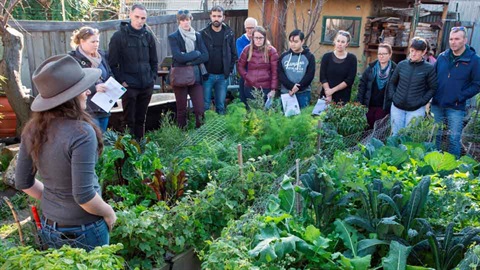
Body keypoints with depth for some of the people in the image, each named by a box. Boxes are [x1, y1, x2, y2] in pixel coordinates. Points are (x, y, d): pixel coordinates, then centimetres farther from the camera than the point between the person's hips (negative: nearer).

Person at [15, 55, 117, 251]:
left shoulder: (32, 130, -6)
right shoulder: (81, 133, -27)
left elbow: (22, 182, 4)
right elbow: (83, 195, -26)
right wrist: (108, 213, -9)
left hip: (48, 227, 6)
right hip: (83, 231, -6)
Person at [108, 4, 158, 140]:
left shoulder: (148, 36, 7)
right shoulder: (119, 36, -7)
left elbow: (154, 61, 15)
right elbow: (112, 63, -7)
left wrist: (153, 78, 5)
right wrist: (121, 81, -11)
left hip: (146, 86, 5)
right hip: (129, 86, -4)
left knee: (141, 119, 15)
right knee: (129, 120, 3)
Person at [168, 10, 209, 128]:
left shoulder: (198, 36, 10)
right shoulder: (173, 37, -1)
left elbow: (205, 56, -2)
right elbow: (179, 57, -16)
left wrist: (189, 61, -12)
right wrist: (196, 53, -8)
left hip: (196, 77, 2)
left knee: (200, 110, -4)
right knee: (181, 110, 6)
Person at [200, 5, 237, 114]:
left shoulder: (229, 34, 4)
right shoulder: (203, 34, -3)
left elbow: (233, 54, 9)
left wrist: (229, 69, 1)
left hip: (222, 76, 2)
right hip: (207, 75, -2)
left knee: (221, 105, 8)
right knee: (205, 105, 2)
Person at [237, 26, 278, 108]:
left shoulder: (271, 51, -4)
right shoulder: (247, 49, 4)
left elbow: (275, 71, -5)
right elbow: (240, 66, 11)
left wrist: (273, 89, -9)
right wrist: (247, 77, -3)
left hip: (266, 88, -2)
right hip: (250, 87, 2)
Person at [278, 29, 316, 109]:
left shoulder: (309, 57, 2)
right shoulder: (283, 56, 7)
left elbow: (310, 75, -5)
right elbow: (280, 74, -1)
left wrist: (297, 88, -15)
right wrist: (291, 86, -14)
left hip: (303, 93, -2)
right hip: (285, 92, 2)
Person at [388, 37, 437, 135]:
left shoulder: (429, 68, -6)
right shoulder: (402, 64, 1)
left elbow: (433, 88, -3)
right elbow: (392, 82, 12)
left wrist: (422, 101, -11)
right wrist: (392, 96, 1)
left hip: (416, 110, -3)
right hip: (397, 107, 3)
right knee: (395, 135, 12)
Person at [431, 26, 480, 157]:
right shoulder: (442, 57, 5)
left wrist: (460, 97, -15)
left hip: (455, 108, -4)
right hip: (437, 105, 4)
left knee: (454, 139, 4)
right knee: (434, 136, 14)